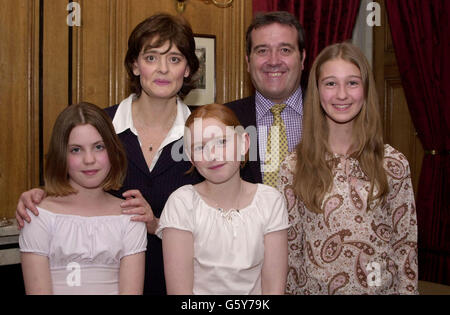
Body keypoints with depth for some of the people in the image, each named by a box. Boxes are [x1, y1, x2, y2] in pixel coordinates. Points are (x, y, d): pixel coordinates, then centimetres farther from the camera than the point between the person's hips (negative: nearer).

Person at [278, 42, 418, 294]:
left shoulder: (393, 164, -7)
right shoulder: (294, 167, -7)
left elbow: (406, 245, -2)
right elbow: (290, 245, -3)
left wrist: (407, 289, -5)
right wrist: (292, 289, -4)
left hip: (379, 286, 0)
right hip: (315, 287, 0)